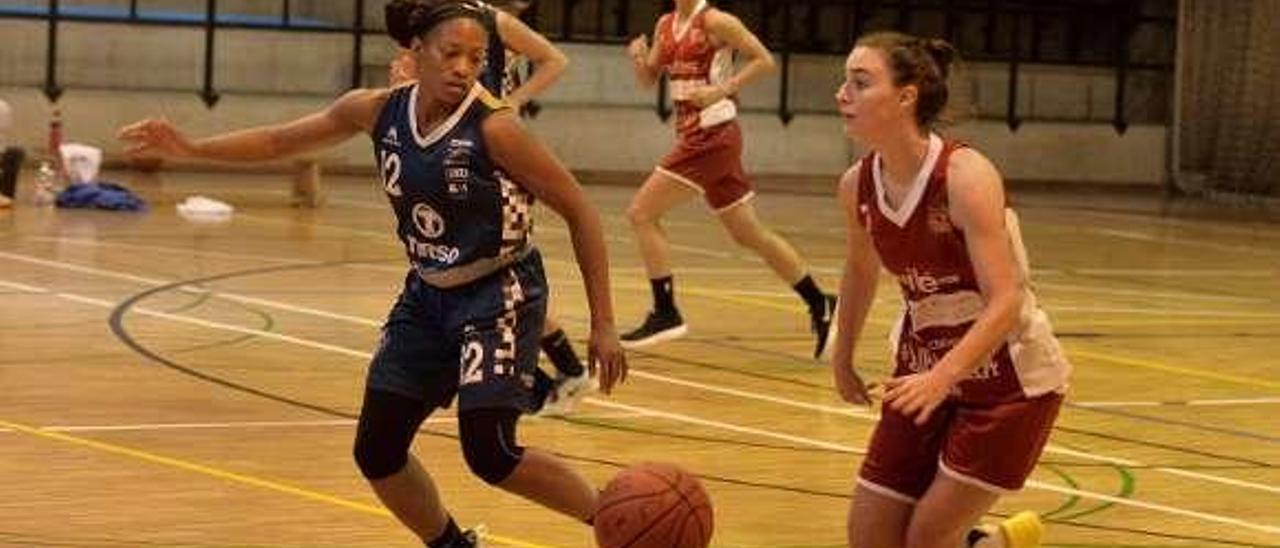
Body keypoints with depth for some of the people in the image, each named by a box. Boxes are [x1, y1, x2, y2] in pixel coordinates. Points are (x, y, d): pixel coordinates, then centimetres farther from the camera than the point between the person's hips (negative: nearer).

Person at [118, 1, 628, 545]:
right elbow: (282, 140, 11)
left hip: (499, 296, -6)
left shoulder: (493, 127, -20)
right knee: (376, 451, 6)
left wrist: (602, 324, -16)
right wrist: (191, 148, 4)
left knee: (489, 453, -17)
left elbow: (578, 209, -15)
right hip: (426, 296, 7)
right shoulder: (379, 112, -5)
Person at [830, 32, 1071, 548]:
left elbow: (1005, 304, -31)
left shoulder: (966, 178, -25)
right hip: (925, 374, 6)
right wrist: (842, 358, 25)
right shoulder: (857, 185, -5)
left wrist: (942, 377, -43)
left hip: (1009, 378, -6)